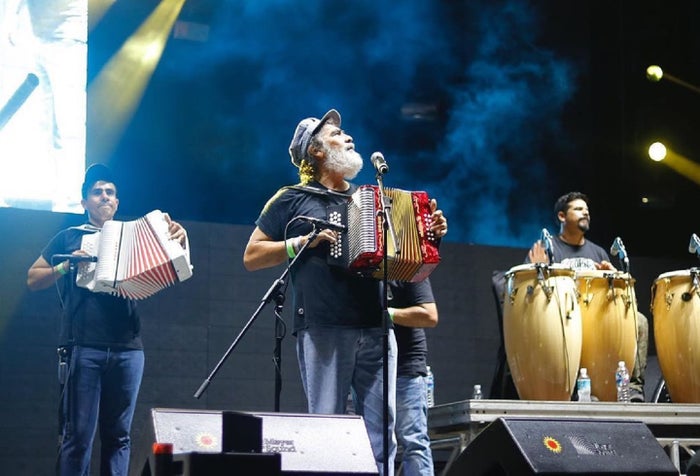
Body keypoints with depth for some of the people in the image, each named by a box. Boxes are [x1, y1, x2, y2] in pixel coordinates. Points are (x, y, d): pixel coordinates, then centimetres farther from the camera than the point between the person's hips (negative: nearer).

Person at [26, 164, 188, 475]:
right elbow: (33, 279, 12)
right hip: (83, 347, -2)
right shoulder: (70, 237, 13)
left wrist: (179, 241, -11)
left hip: (128, 349, 2)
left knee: (118, 436, 4)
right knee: (78, 436, -6)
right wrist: (65, 266, -7)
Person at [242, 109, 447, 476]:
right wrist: (305, 242, -7)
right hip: (323, 329, -4)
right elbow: (251, 257, 4)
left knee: (382, 431, 1)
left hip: (376, 329, 4)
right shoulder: (293, 199, 8)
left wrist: (430, 238, 5)